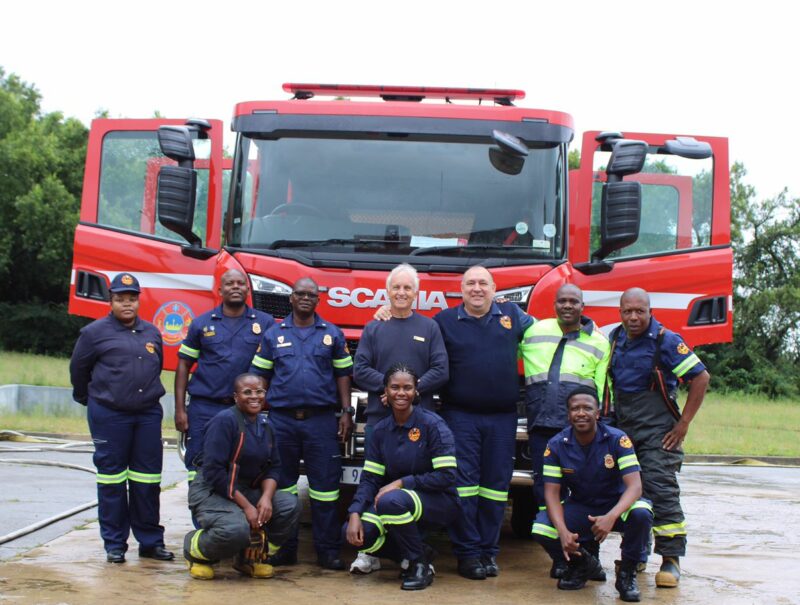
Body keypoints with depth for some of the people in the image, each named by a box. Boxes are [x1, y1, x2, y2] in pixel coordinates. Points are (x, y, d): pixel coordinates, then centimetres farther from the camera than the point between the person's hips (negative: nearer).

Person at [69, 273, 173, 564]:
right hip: (109, 415, -4)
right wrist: (90, 400, 18)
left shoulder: (152, 333, 12)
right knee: (112, 479, 1)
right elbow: (78, 369, 8)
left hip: (148, 413, 4)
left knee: (148, 479, 6)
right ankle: (114, 544, 9)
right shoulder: (95, 332, -1)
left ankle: (150, 541, 15)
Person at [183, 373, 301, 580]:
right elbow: (213, 472, -21)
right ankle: (194, 550, -1)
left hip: (247, 491, 7)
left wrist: (267, 497, -13)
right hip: (210, 492, -7)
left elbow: (273, 467, 9)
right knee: (237, 528, -35)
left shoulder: (264, 425, 9)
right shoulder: (224, 421, -15)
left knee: (290, 504, -13)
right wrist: (246, 506, -22)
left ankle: (251, 557, 5)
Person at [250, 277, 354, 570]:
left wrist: (346, 412, 2)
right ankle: (284, 548, 14)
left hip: (321, 418, -1)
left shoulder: (332, 334, 10)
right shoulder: (273, 334, 10)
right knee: (281, 483, 6)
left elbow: (343, 374, 10)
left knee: (325, 484, -1)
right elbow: (260, 376, 10)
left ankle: (328, 550, 5)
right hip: (281, 419, 1)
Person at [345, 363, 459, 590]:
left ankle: (420, 565, -11)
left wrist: (400, 483, -21)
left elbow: (446, 477, -19)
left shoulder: (432, 425, -13)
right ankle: (417, 553, 7)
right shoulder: (381, 430, 3)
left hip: (439, 503, -6)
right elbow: (369, 478, 1)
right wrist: (355, 514, -15)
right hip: (401, 498, 6)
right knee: (355, 532, -18)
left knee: (391, 501, -35)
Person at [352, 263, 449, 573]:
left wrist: (411, 388, -13)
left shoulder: (429, 328, 8)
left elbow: (440, 370, 0)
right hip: (379, 417, 1)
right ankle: (369, 551, 6)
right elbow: (360, 370, 2)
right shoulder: (373, 328, 11)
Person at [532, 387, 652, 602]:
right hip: (579, 509, 2)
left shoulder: (617, 440, -17)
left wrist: (611, 517, -44)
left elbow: (634, 485, -25)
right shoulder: (557, 445, -10)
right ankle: (584, 565, 8)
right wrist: (563, 531, -30)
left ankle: (627, 572, -7)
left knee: (641, 513, -36)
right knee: (541, 530, -25)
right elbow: (552, 492, -12)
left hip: (616, 505, -2)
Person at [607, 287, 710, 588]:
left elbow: (701, 377, -11)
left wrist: (683, 423, -12)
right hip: (623, 428, 6)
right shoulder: (616, 338, 8)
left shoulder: (665, 340, -11)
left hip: (658, 430, -6)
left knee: (661, 489, -10)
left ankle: (671, 560, -6)